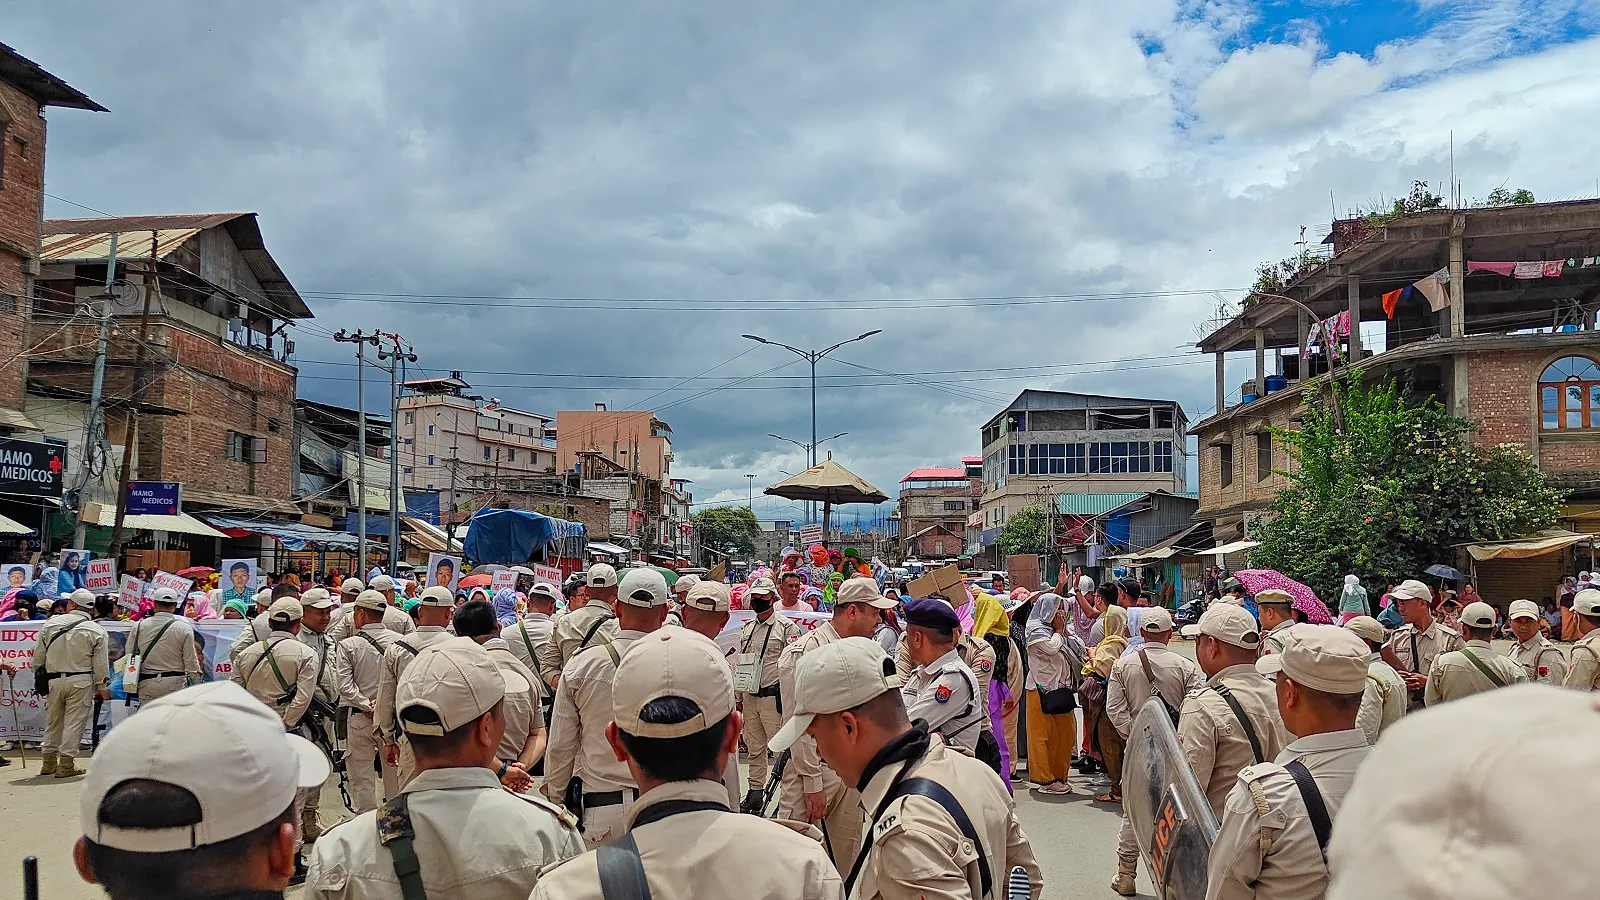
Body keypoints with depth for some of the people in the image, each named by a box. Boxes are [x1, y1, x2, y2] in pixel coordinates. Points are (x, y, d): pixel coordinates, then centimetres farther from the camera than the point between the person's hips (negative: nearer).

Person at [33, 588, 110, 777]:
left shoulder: (50, 624, 3)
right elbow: (101, 664, -4)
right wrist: (101, 687, 4)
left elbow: (37, 657, 7)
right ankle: (66, 764, 0)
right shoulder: (96, 631, -4)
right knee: (74, 722, 1)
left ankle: (49, 763, 22)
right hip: (81, 682, -3)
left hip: (53, 681, 3)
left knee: (53, 721, 15)